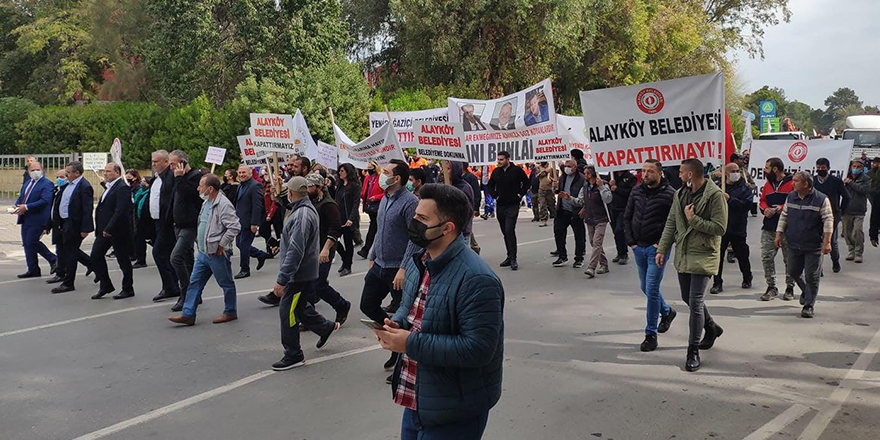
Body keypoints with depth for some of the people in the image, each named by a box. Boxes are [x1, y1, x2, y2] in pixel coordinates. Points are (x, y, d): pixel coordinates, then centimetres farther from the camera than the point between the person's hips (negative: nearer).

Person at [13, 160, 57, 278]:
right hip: (26, 218, 9)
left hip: (37, 219, -8)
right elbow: (21, 197, 21)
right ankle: (33, 270, 20)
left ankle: (53, 259, 7)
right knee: (26, 244, 11)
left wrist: (26, 207, -22)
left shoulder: (47, 184, -11)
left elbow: (45, 201, -22)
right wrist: (18, 206, -2)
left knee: (31, 242, -10)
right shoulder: (27, 184, 17)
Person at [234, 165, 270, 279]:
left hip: (248, 222, -9)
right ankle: (261, 255, 28)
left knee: (244, 244, -2)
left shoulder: (255, 186, -16)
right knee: (239, 243, 13)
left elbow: (257, 206, -20)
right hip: (240, 221, 9)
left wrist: (254, 224, -23)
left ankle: (245, 270, 12)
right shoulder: (241, 185, 13)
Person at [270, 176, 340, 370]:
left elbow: (295, 251, -28)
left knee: (287, 312, -1)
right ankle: (326, 327, 37)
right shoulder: (307, 209, 9)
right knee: (299, 307, 23)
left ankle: (293, 356, 9)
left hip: (299, 273, -10)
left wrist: (282, 279, -27)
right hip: (306, 270, 10)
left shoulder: (302, 214, -24)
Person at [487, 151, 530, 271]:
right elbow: (490, 185, 19)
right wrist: (495, 195, 6)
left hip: (513, 206, -5)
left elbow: (526, 183, 5)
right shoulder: (496, 172, 7)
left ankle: (513, 259, -12)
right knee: (505, 232, 10)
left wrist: (520, 195, -3)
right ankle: (510, 257, 19)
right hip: (500, 206, 5)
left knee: (509, 231, -16)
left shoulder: (517, 170, -5)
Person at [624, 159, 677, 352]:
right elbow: (627, 217, 11)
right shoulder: (636, 191, 5)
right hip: (638, 248, 6)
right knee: (646, 288, 18)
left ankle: (651, 334, 3)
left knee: (652, 290, -7)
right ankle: (667, 311, 45)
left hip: (657, 249, -6)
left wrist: (662, 244, -14)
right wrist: (631, 242, 4)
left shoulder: (669, 194, -11)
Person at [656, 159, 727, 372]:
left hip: (703, 256, -8)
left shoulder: (714, 195, -14)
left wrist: (693, 219, -19)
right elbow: (670, 224, 11)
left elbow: (720, 228, -18)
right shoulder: (680, 195, 8)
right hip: (683, 255, 8)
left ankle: (693, 351, 1)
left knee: (695, 302, -9)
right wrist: (662, 249, 6)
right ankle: (712, 328, 43)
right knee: (687, 298, 18)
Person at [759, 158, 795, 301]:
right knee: (766, 257, 0)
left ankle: (790, 287, 17)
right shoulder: (768, 184, 14)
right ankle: (771, 287, 10)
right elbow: (762, 201, 19)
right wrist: (765, 209, -2)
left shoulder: (791, 183, -7)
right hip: (769, 228, 5)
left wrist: (783, 207, -19)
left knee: (789, 259, 5)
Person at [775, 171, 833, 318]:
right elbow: (784, 216, 13)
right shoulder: (791, 197, 5)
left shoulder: (821, 199, -10)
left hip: (813, 247, -5)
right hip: (794, 244, 5)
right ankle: (807, 292, 40)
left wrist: (827, 242, -15)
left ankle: (808, 305, 8)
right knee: (793, 272, 14)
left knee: (811, 276, -2)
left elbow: (828, 221, -10)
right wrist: (779, 234, 8)